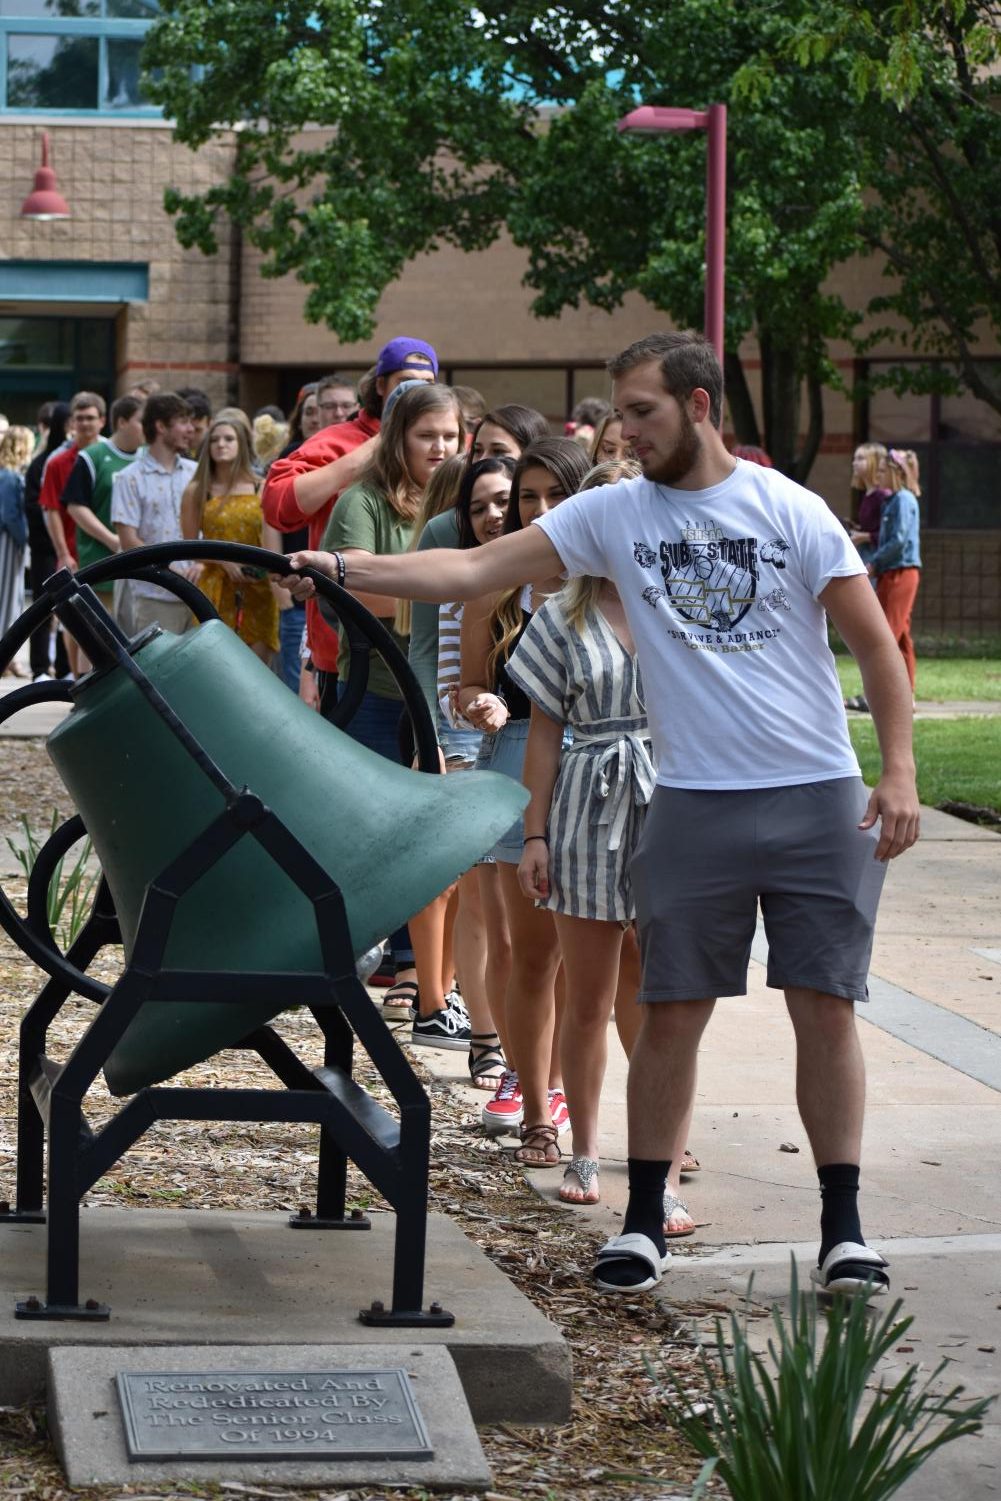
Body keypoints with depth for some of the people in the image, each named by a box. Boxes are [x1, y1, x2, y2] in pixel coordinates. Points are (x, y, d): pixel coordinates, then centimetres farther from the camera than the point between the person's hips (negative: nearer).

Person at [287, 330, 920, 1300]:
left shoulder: (789, 511, -3)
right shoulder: (615, 513, 4)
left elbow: (875, 644, -2)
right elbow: (474, 570, 0)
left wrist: (899, 773, -10)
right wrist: (345, 571, -10)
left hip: (818, 801, -2)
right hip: (695, 807, 2)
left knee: (826, 1007, 0)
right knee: (669, 1012, 2)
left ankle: (843, 1229, 8)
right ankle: (643, 1222, 12)